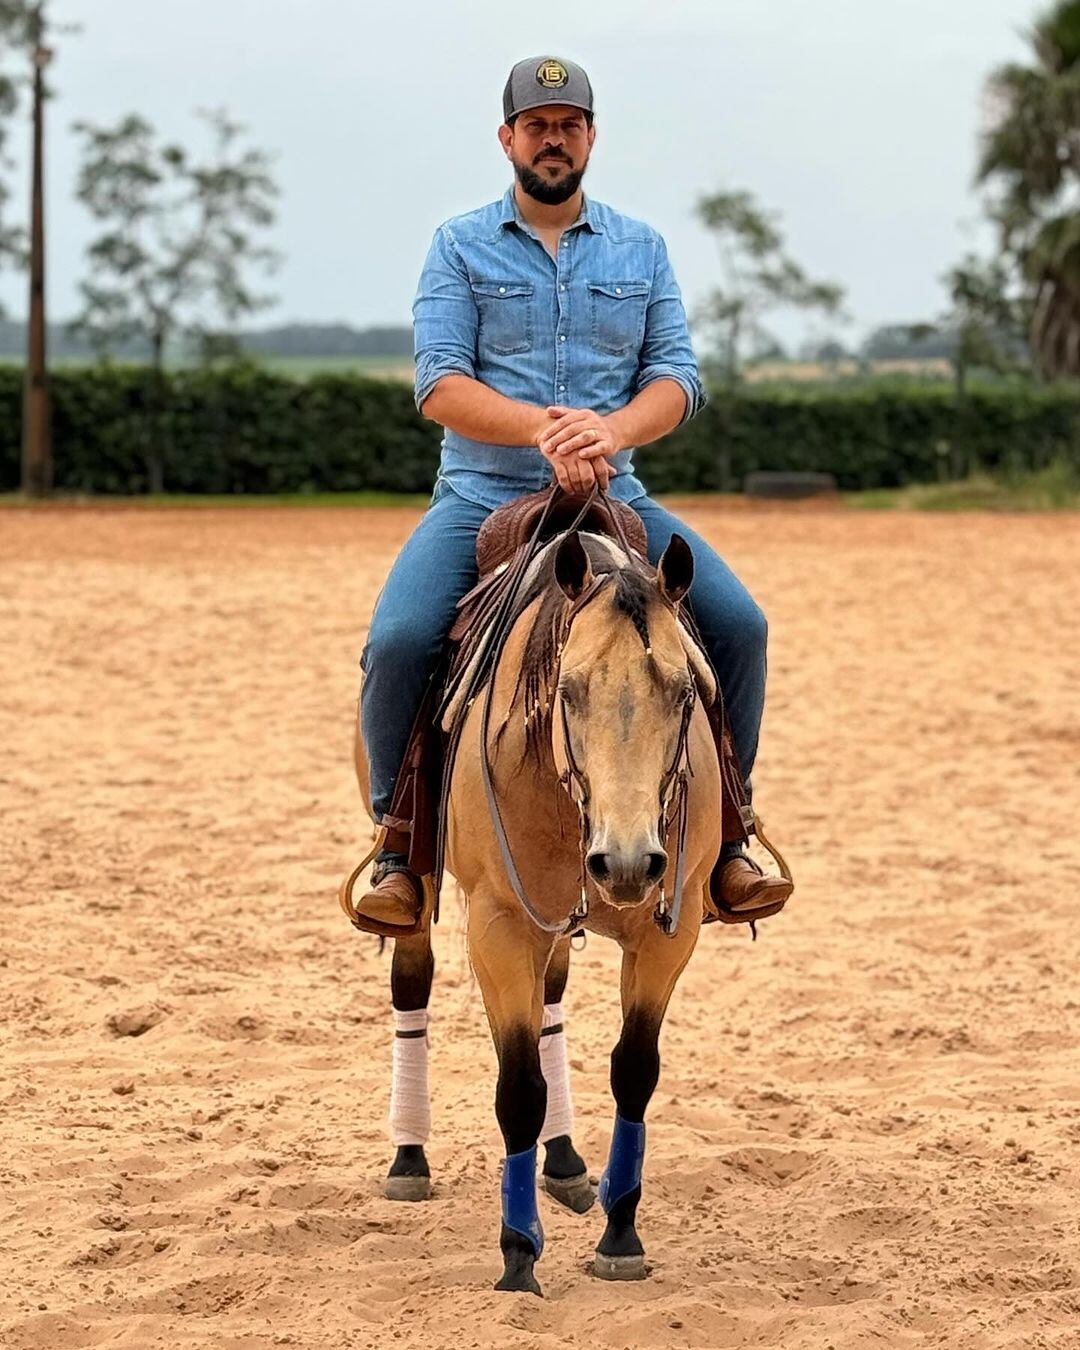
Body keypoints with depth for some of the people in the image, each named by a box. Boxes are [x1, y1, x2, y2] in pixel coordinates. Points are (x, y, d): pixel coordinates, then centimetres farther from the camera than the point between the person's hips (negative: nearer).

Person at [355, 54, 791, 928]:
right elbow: (439, 383, -7)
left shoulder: (641, 249, 12)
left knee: (738, 623, -17)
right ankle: (400, 847, -7)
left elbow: (678, 376, 2)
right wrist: (543, 426, -25)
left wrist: (612, 429, -21)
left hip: (611, 497, 2)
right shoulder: (460, 247, 4)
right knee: (398, 640, -27)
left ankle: (721, 838, -1)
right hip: (481, 496, -2)